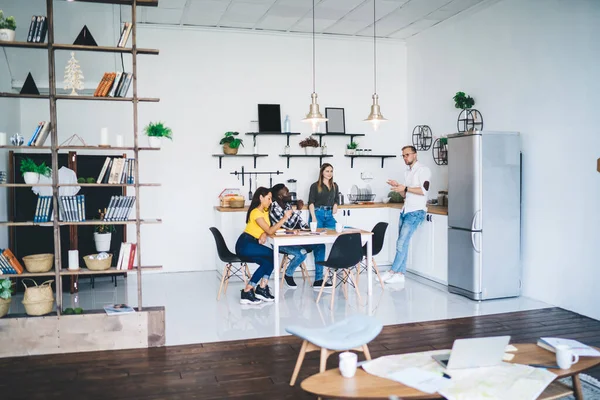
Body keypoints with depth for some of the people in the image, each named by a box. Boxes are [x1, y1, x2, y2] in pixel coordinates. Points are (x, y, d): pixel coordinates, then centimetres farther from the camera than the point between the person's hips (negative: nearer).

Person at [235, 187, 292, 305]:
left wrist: (264, 235, -11)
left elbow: (267, 229, 12)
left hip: (250, 244, 8)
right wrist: (284, 218, -23)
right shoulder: (256, 212, -16)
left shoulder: (265, 211, 13)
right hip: (245, 245, -8)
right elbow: (269, 231, -20)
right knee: (272, 255, -17)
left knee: (268, 261, -10)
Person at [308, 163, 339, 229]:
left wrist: (335, 207, 3)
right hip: (318, 214, -4)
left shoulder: (335, 186, 16)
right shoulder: (315, 186, 1)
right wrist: (313, 217, -15)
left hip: (329, 215, 4)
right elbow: (311, 203, -3)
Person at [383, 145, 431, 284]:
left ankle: (392, 271, -4)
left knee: (402, 242, -10)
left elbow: (424, 190, -18)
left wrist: (405, 188, -16)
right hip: (405, 210, 8)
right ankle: (400, 274, 8)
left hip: (416, 212, -8)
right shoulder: (407, 172, 19)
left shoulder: (422, 170, -6)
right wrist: (398, 187, 4)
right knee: (401, 243, 5)